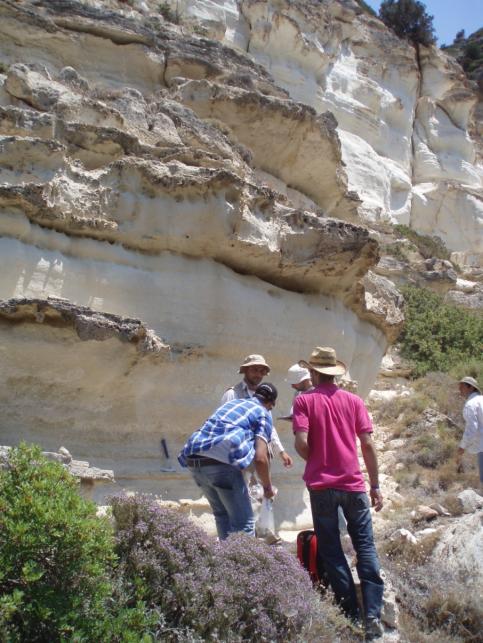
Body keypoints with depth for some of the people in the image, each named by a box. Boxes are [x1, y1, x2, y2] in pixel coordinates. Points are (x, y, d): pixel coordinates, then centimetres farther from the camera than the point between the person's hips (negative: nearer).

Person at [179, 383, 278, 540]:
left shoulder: (232, 403, 29)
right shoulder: (263, 413, 9)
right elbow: (260, 458, -3)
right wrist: (268, 487, 11)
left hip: (194, 461, 7)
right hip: (221, 462, -7)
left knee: (222, 514, 25)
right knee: (244, 522, 5)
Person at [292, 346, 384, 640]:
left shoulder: (304, 401, -3)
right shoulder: (354, 400, 4)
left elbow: (301, 443, -13)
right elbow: (368, 445, 1)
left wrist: (315, 461, 9)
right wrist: (375, 485, 7)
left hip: (321, 486, -2)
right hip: (353, 484, 2)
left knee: (331, 551, 10)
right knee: (366, 548, 10)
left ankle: (353, 615, 14)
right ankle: (373, 616, 7)